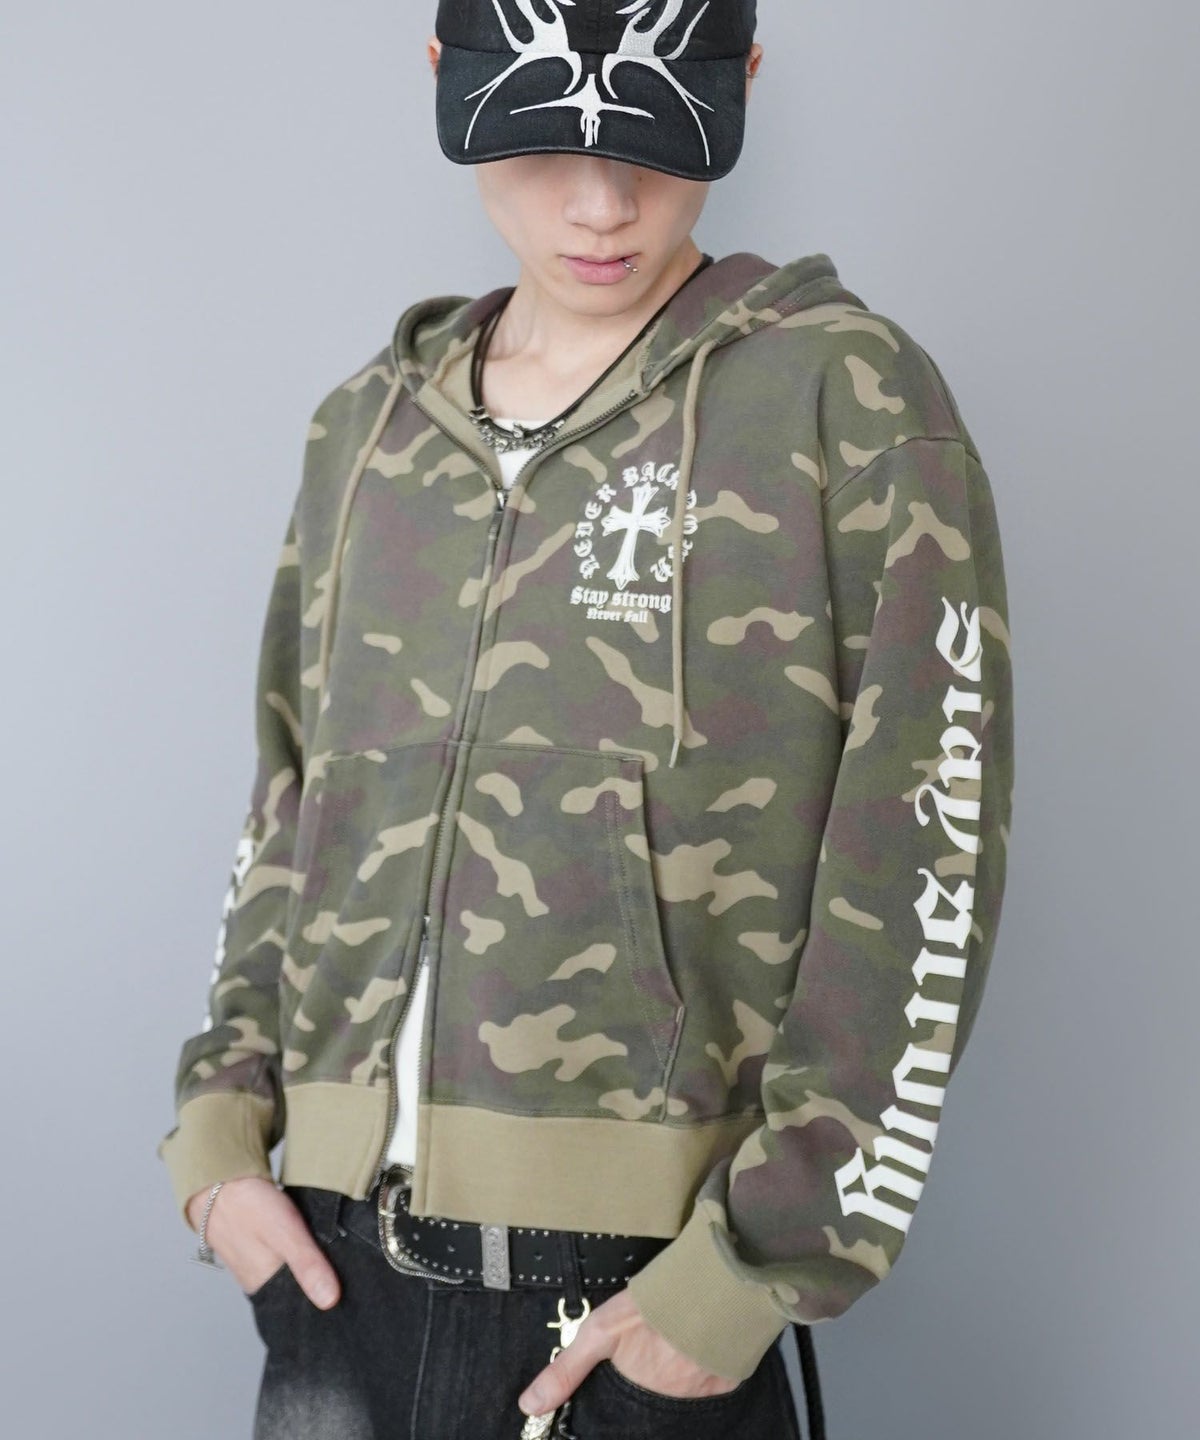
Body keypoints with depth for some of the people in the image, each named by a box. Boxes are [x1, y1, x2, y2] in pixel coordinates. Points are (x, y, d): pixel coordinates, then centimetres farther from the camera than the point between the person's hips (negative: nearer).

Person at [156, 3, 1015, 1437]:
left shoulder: (849, 396, -5)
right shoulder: (368, 423, 10)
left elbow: (923, 871, -10)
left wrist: (755, 1274, -12)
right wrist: (219, 1130, 4)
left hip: (644, 1296, -4)